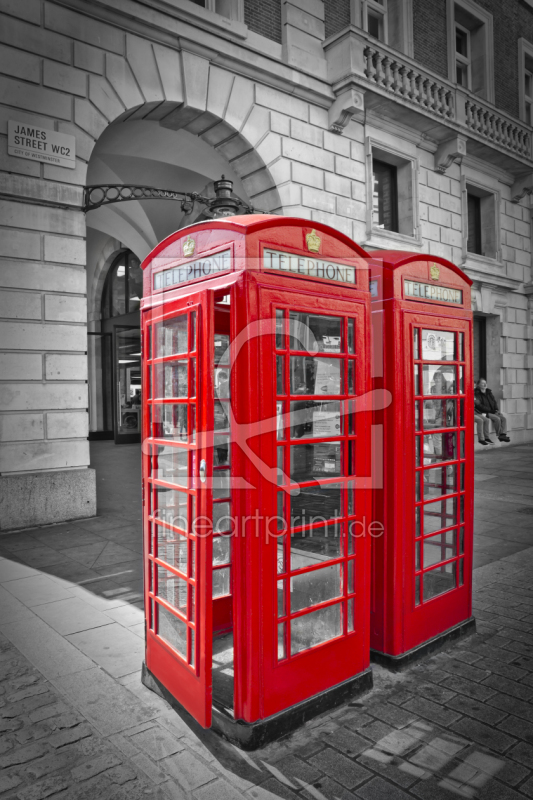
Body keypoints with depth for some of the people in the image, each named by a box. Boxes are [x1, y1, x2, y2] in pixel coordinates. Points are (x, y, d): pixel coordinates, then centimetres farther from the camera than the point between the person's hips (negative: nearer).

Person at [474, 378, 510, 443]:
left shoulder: (489, 392, 19)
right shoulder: (477, 394, -3)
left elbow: (494, 402, 23)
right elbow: (479, 406, -12)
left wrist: (496, 409, 4)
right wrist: (490, 410, -15)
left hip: (493, 411, 7)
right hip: (485, 413, -7)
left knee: (503, 418, -17)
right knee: (497, 419, -28)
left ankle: (503, 434, -24)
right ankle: (499, 435, -20)